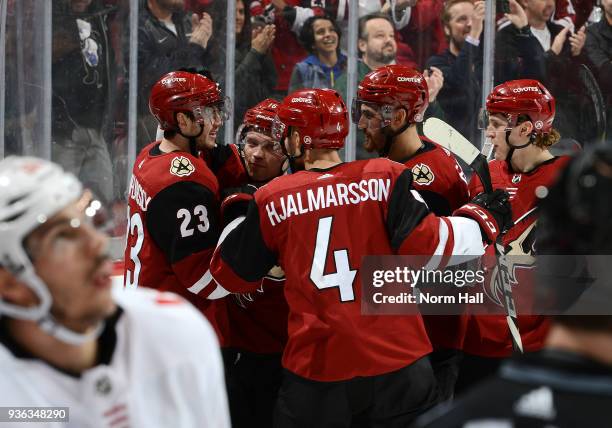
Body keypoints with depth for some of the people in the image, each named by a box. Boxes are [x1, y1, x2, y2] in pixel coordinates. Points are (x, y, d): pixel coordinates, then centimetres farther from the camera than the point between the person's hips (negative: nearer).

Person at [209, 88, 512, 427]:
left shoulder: (271, 201, 1)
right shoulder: (385, 177, -4)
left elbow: (230, 277, 12)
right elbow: (426, 245, -11)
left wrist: (238, 215, 29)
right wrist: (482, 219, 5)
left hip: (316, 370, 1)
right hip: (396, 362, 0)